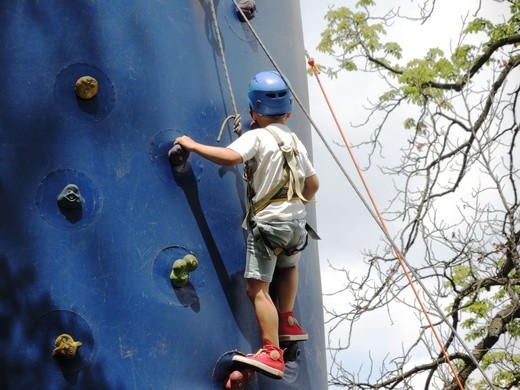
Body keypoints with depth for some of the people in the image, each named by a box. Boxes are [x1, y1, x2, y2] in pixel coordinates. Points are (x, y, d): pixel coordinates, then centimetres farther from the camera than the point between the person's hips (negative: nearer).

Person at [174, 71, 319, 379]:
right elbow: (313, 184, 24)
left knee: (257, 287, -9)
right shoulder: (296, 141, 17)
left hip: (268, 222, -7)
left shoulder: (256, 137, -6)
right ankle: (288, 322, 35)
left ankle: (272, 354, -17)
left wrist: (193, 145, -14)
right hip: (297, 221, 8)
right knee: (288, 265, 37)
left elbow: (231, 157, -25)